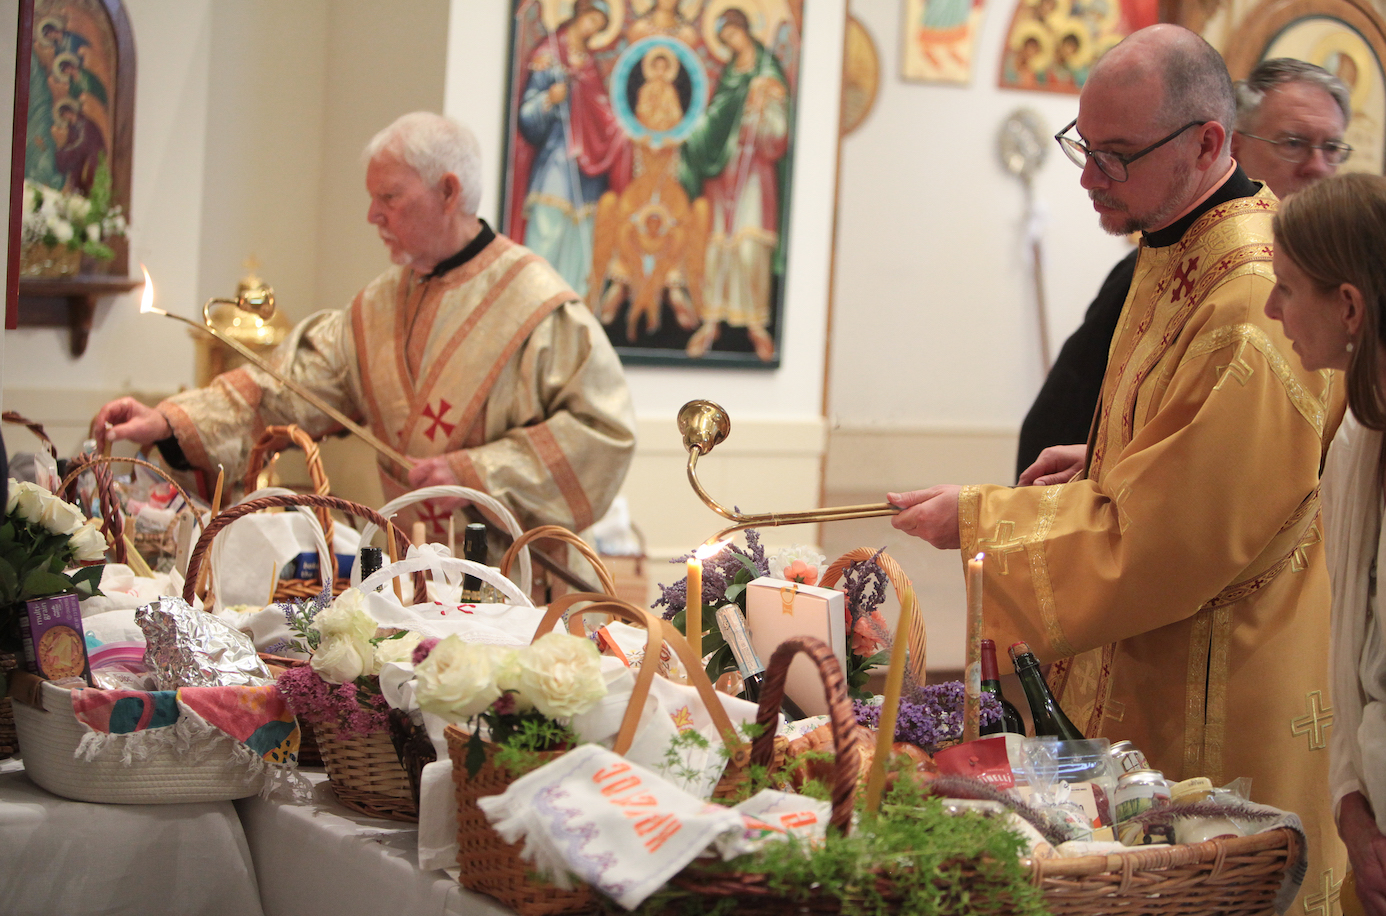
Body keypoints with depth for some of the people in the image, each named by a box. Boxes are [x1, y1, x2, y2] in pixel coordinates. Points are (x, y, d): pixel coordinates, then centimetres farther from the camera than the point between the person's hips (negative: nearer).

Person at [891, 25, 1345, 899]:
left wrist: (980, 519, -15)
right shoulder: (1173, 255, 7)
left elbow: (1158, 540, -24)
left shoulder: (1254, 309, -26)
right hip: (1150, 683, 10)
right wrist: (1109, 461, 9)